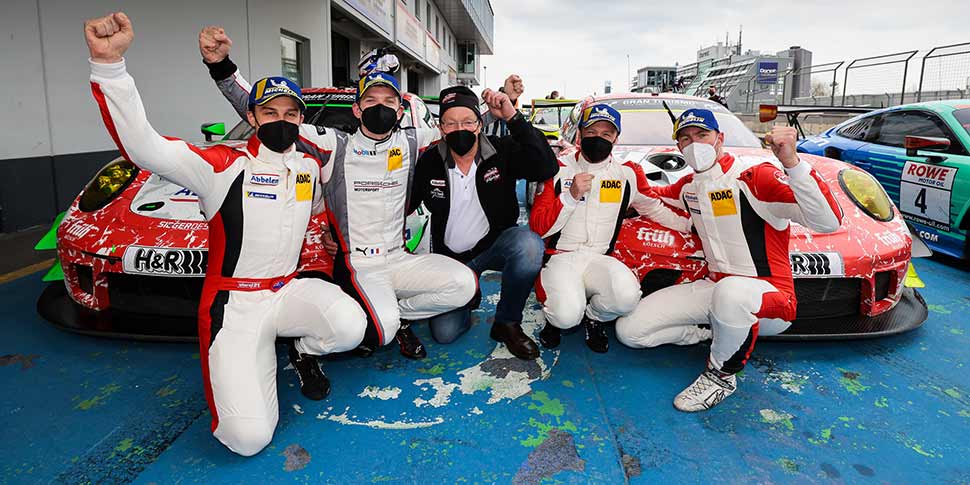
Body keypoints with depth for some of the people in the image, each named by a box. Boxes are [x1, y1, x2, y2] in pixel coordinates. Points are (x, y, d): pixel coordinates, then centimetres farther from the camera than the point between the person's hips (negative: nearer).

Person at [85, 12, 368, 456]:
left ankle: (304, 354, 7)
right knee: (248, 438, -17)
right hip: (234, 303, -4)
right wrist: (109, 63, -35)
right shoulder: (224, 166, -11)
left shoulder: (310, 168, 7)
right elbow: (142, 146, -24)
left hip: (289, 291, 5)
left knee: (351, 326, -29)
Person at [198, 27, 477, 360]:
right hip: (356, 265, -4)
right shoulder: (335, 146, -5)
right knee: (383, 330, -30)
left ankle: (399, 315, 6)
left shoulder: (410, 144, 5)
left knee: (464, 284, -19)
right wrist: (221, 67, -19)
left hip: (399, 258, 4)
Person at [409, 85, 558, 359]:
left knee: (529, 244, -36)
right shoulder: (430, 162, -7)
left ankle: (507, 323, -11)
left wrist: (513, 117, -31)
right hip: (451, 256, 1)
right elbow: (405, 205, 6)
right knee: (444, 333, -11)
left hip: (496, 243, -1)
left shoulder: (502, 152, -11)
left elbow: (546, 169, -27)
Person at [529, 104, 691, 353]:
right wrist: (571, 196, -16)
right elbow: (538, 227, -4)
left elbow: (654, 206, 25)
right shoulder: (559, 169, 1)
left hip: (599, 258, 3)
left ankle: (593, 317, 5)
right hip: (559, 257, -2)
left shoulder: (627, 175, 9)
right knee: (567, 315, -31)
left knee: (627, 295, -31)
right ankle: (556, 318, 9)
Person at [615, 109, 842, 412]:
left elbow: (829, 222, -26)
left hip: (770, 295, -6)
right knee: (628, 330, -6)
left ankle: (722, 375, -14)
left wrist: (791, 162, -39)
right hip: (716, 285, 6)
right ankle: (707, 336, 14)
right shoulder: (689, 186, 7)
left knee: (730, 292, -44)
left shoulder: (754, 175, -15)